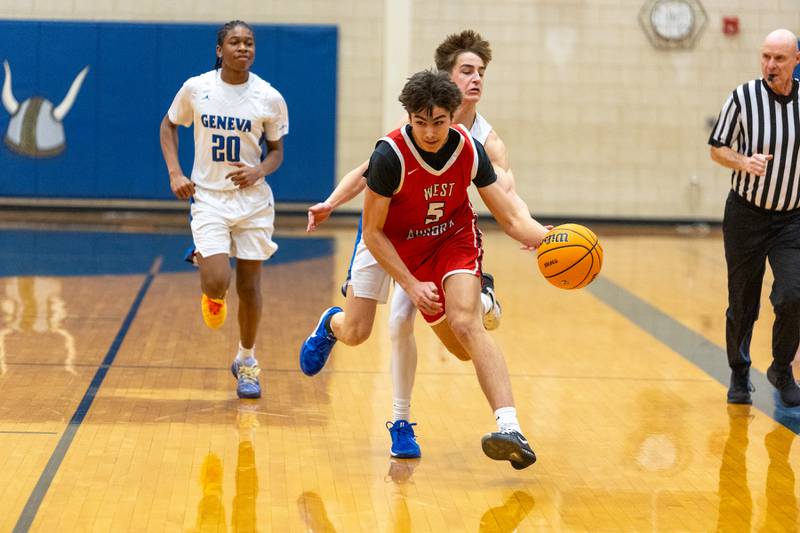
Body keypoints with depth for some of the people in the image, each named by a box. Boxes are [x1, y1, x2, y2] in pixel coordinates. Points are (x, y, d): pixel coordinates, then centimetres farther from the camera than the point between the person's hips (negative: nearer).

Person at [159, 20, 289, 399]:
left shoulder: (269, 98, -5)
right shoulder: (196, 88, -5)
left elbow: (276, 151, 6)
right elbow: (169, 125, 11)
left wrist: (259, 171, -16)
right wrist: (175, 173, -2)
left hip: (252, 199, 1)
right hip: (208, 197, -1)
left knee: (249, 284, 6)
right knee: (217, 282, -17)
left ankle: (246, 361, 27)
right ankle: (207, 278, 22)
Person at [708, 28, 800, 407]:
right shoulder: (743, 98, -9)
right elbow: (717, 149, -1)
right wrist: (743, 162, -20)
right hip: (746, 215, -1)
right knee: (742, 305, 7)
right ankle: (739, 376, 31)